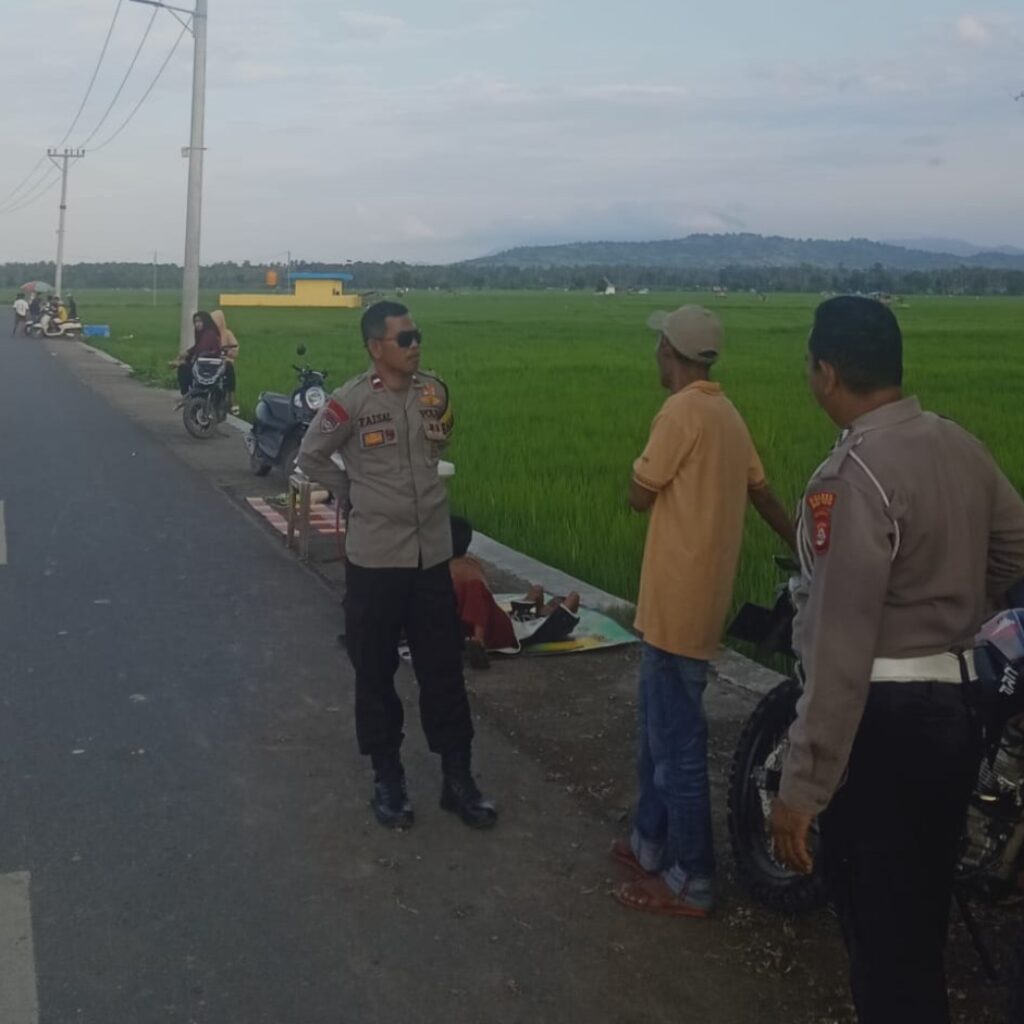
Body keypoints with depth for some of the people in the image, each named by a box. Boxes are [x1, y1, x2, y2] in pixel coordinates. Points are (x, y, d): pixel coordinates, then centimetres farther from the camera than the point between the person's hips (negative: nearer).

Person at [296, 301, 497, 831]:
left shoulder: (435, 390, 1)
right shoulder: (352, 400, -12)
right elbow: (310, 455, 0)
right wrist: (352, 493, 0)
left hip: (432, 553, 3)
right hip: (374, 557, -3)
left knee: (444, 670, 9)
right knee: (375, 673, 8)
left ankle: (457, 778, 21)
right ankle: (387, 778, 24)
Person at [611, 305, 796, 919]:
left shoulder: (682, 412, -16)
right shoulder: (727, 413, 11)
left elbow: (640, 496, -10)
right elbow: (763, 493, 16)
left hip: (677, 602, -9)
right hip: (698, 596, 9)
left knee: (677, 746, 0)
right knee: (660, 730, 21)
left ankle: (691, 883, 10)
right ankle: (651, 844, 34)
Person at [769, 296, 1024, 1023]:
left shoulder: (854, 476, -22)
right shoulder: (961, 448, 4)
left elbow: (842, 648, -25)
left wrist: (803, 785, -22)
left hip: (886, 724, -9)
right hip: (954, 708, 9)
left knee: (880, 932, 4)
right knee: (921, 921, 24)